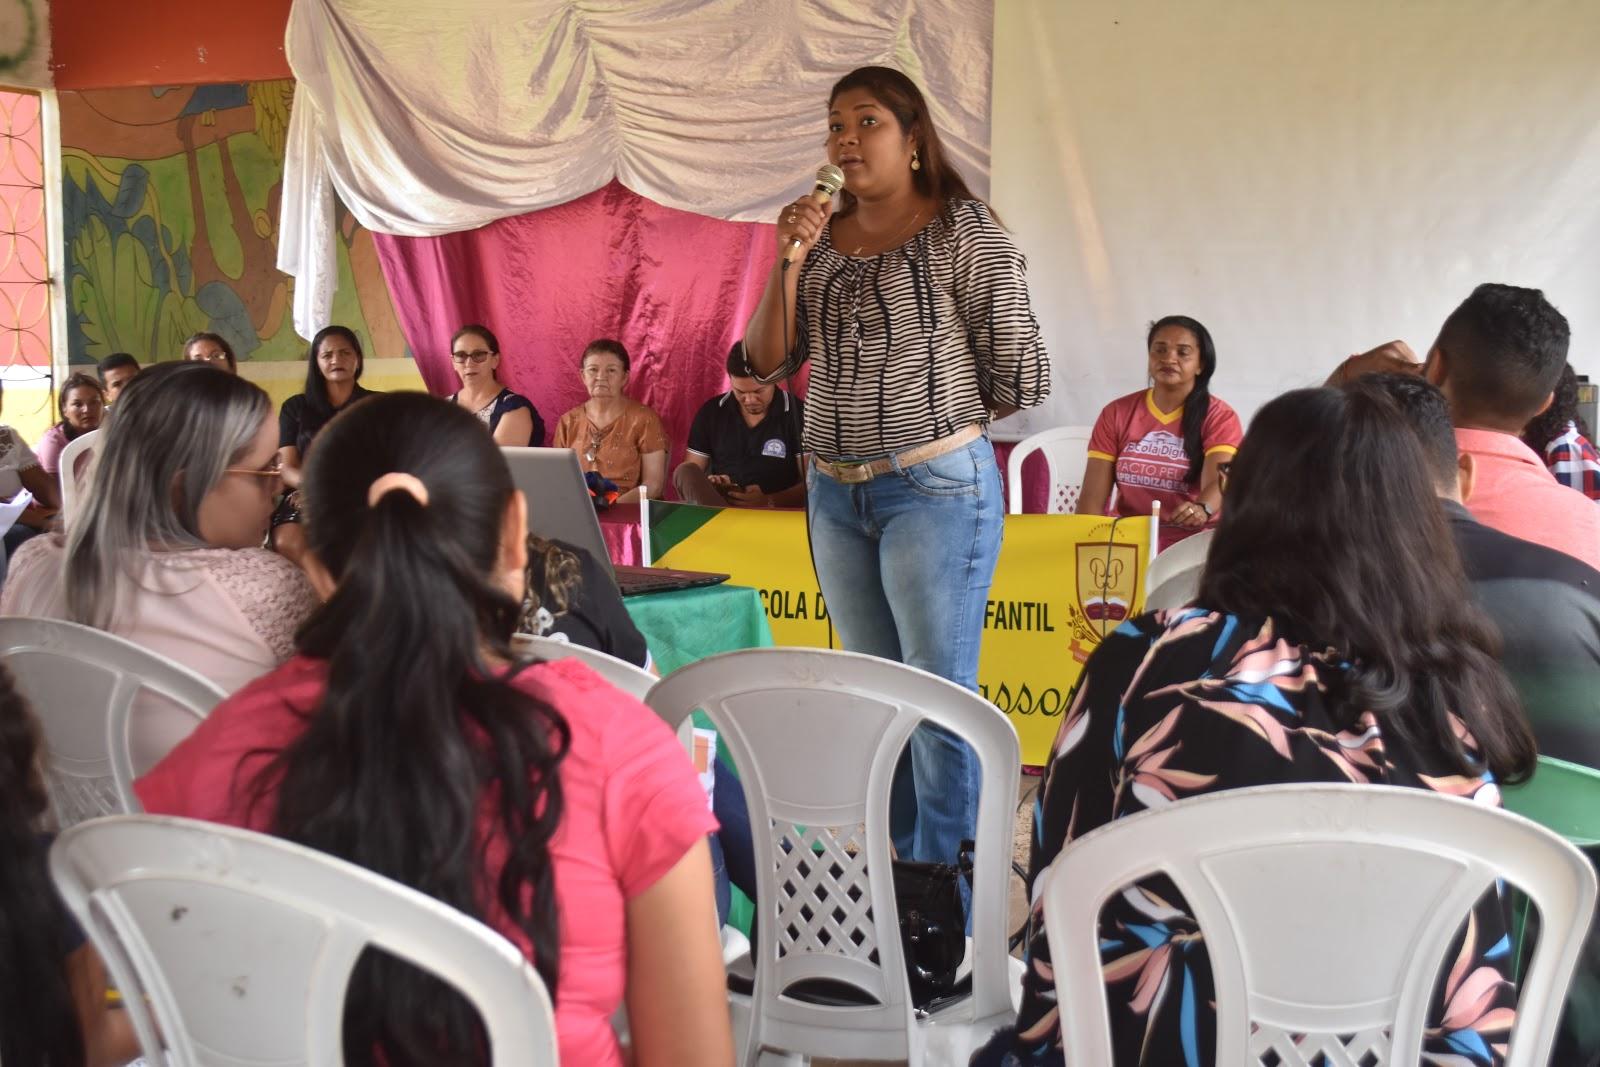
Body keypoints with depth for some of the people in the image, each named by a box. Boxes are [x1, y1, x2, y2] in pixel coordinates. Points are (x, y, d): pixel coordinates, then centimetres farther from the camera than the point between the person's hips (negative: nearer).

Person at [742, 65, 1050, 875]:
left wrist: (937, 412, 4)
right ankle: (900, 873, 27)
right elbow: (766, 363, 4)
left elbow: (1022, 378, -7)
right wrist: (787, 261, -7)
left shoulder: (964, 233, -7)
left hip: (937, 489, -6)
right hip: (834, 496, 7)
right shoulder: (821, 239, 9)